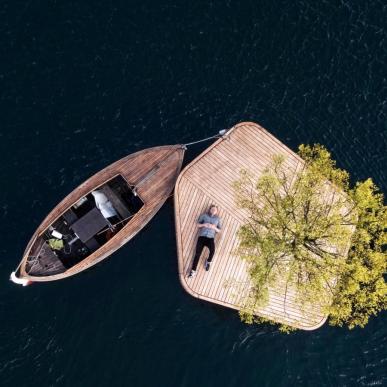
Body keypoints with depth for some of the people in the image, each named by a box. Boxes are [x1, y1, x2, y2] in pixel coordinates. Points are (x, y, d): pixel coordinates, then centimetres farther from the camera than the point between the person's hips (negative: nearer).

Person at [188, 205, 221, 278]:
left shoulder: (217, 218, 14)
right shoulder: (204, 215, 11)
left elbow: (219, 230, 13)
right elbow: (198, 224, 10)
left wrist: (214, 227, -7)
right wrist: (204, 225, -9)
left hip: (210, 238, 0)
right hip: (202, 236, 0)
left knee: (212, 251, -28)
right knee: (197, 253, -9)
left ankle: (208, 262, 4)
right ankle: (193, 271, -3)